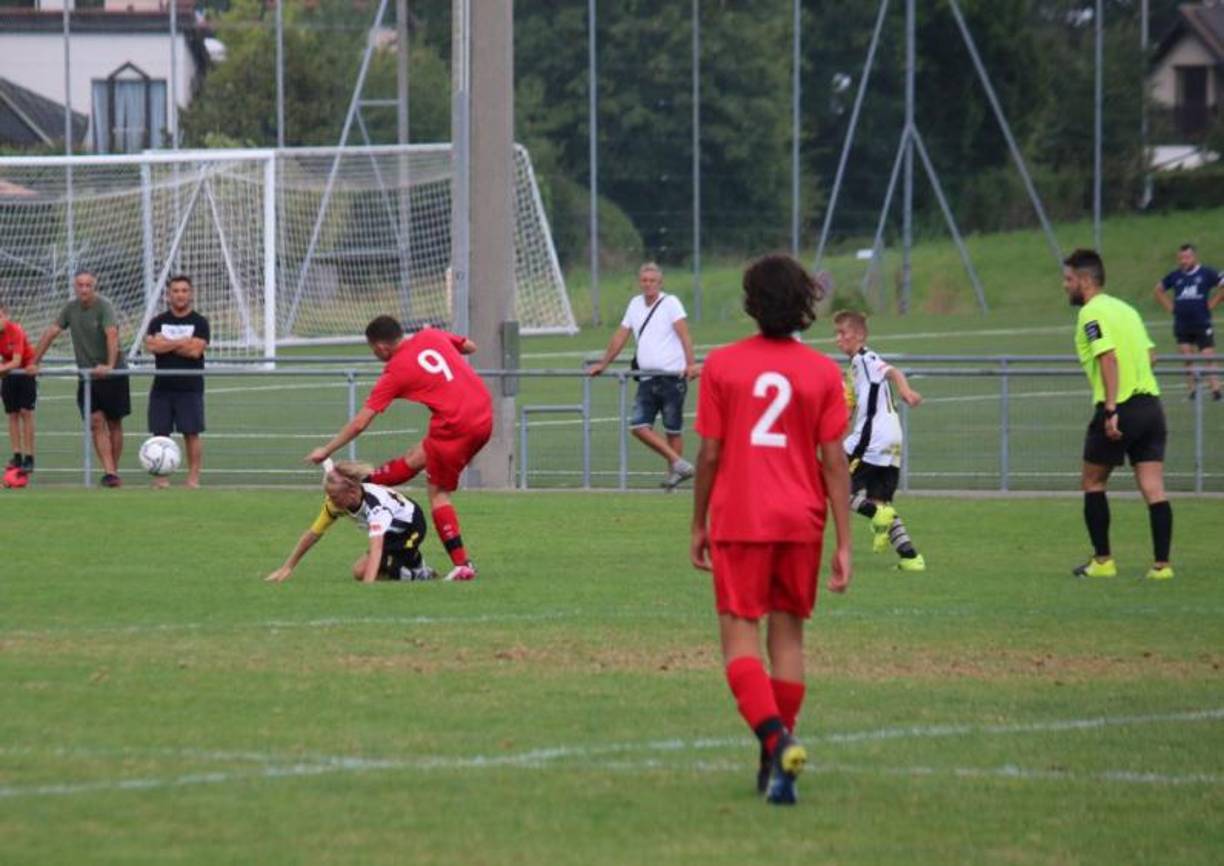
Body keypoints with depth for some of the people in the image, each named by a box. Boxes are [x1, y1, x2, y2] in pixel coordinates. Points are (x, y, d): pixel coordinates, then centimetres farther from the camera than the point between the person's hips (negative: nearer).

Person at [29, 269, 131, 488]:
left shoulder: (103, 306, -13)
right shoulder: (71, 308, 4)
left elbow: (112, 335, -27)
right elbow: (51, 333, 8)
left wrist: (109, 366, -40)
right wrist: (34, 362, 5)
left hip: (113, 374, -4)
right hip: (87, 376, 4)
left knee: (114, 423, 4)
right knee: (96, 422, -8)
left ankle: (113, 471, 15)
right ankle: (109, 472, -12)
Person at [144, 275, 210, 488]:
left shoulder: (199, 323, 2)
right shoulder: (158, 322, 9)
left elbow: (195, 350, -12)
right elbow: (151, 345, -9)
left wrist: (166, 344, -6)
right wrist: (182, 342, -10)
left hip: (190, 388, -2)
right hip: (162, 387, 2)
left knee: (191, 433, -4)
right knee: (160, 433, -1)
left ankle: (193, 477, 1)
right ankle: (161, 477, 4)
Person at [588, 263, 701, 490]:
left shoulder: (670, 302, -4)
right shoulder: (635, 304, 14)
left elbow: (684, 334, -14)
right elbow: (620, 337, 22)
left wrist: (690, 364, -27)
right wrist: (602, 364, 23)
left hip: (672, 376, -6)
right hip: (647, 379, 6)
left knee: (673, 429, 0)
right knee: (639, 426, -7)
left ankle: (673, 473, 10)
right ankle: (679, 464, -3)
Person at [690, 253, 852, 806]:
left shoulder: (722, 365, -3)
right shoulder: (823, 372, 0)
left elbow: (709, 454, -2)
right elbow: (834, 461, -2)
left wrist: (698, 526, 9)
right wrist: (844, 543, 0)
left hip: (738, 521, -2)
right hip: (801, 521, 2)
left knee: (740, 637, -2)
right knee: (788, 634, 14)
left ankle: (775, 737, -26)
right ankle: (778, 760, 15)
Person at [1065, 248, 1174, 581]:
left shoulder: (1091, 314, -8)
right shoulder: (1125, 308, 17)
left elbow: (1109, 358, -19)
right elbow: (1148, 354, 17)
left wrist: (1111, 410, -23)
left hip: (1119, 410, -7)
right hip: (1150, 406, 7)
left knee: (1093, 483, 10)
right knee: (1154, 489, 2)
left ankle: (1102, 561, 10)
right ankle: (1161, 564, -3)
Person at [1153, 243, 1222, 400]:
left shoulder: (1206, 274, -3)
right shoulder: (1175, 276, 7)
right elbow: (1158, 290, 22)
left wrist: (1212, 303, -5)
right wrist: (1170, 307, 10)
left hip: (1202, 324, -4)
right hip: (1182, 326, 4)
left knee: (1209, 357, -8)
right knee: (1187, 359, 3)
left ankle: (1216, 391, -11)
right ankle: (1193, 390, 11)